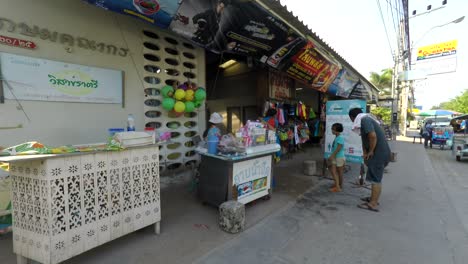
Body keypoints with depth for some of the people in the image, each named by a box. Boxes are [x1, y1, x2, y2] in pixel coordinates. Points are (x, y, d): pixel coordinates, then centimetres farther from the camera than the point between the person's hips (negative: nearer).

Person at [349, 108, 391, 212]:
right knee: (375, 177, 20)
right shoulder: (365, 120, 18)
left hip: (379, 154, -10)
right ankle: (373, 198, 32)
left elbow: (373, 136, -28)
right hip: (379, 153, 10)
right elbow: (365, 139, 19)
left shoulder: (364, 120, -14)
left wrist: (371, 151, -16)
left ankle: (373, 204, 3)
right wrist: (365, 153, 10)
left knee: (375, 179, -4)